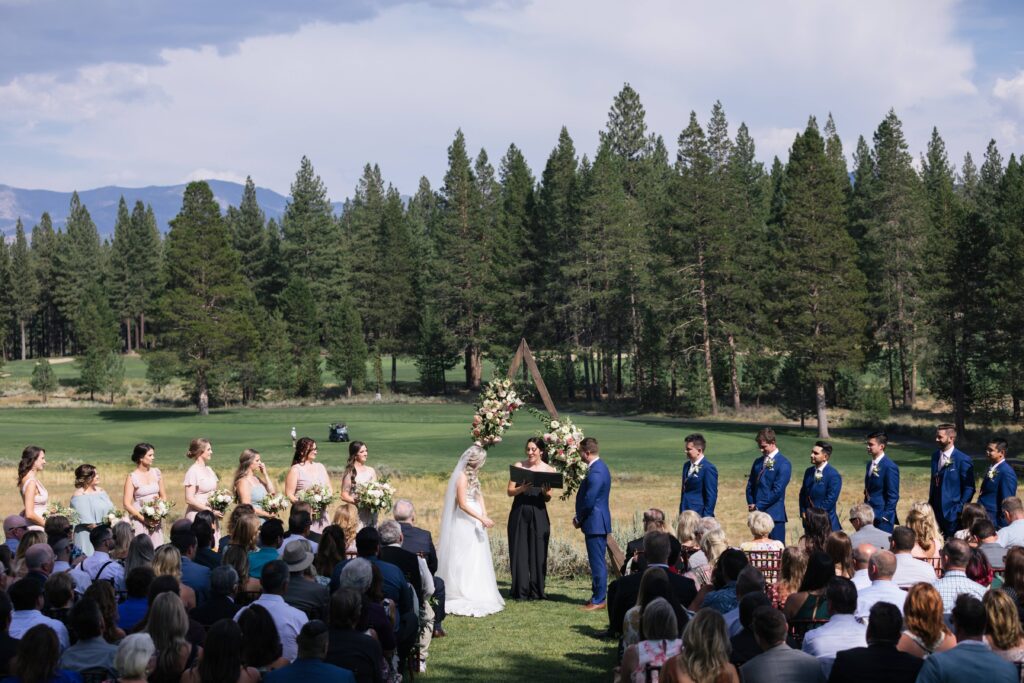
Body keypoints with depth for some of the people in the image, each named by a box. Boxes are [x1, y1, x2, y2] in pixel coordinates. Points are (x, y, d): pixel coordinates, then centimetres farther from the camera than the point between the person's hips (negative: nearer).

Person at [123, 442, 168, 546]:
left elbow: (164, 496, 15)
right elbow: (127, 504, -9)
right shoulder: (132, 478, -6)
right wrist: (144, 519, -15)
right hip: (139, 521, -4)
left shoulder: (156, 473, 8)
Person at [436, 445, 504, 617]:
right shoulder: (462, 476, -16)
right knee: (464, 560, -4)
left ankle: (476, 595, 18)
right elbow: (462, 504, -19)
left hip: (475, 523, 9)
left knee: (477, 560, 12)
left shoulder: (473, 475, 11)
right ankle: (462, 596, 1)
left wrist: (484, 515, -6)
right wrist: (482, 519, -20)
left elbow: (479, 495, 9)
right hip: (464, 523, -9)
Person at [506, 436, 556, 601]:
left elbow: (548, 498, 8)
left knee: (538, 552, 2)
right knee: (519, 552, 2)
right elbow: (509, 491, 0)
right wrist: (521, 489, -18)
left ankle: (536, 591, 11)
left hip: (538, 515, 0)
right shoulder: (519, 466, 2)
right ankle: (520, 591, 9)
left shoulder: (549, 470, 3)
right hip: (519, 513, 0)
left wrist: (545, 492, -14)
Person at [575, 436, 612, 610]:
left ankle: (599, 600, -1)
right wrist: (580, 518, 13)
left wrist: (578, 519, -8)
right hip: (598, 523, 11)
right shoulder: (599, 467, 13)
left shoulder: (596, 472, -20)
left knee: (597, 563, -5)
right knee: (597, 562, 15)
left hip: (595, 523, -11)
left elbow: (589, 501, -22)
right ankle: (599, 595, 21)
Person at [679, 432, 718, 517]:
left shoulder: (708, 468, -13)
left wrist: (706, 518, -16)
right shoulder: (686, 465, 13)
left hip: (699, 515, -8)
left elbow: (711, 496, -14)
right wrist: (681, 513, 16)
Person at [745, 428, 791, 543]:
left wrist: (758, 506, -12)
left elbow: (777, 490, -14)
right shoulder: (758, 462, 15)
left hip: (774, 515, -6)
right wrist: (752, 505, -1)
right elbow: (750, 486, 15)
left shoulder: (783, 464, -7)